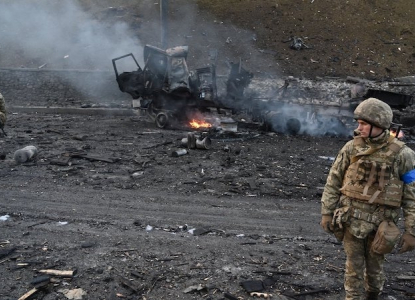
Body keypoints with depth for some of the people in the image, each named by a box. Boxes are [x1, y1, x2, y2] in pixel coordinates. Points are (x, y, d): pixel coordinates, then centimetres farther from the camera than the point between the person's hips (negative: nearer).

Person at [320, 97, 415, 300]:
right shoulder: (352, 148, -4)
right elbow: (333, 182, 3)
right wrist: (327, 213, 1)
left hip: (379, 222, -1)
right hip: (352, 218, 1)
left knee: (374, 268, 16)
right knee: (354, 269, 7)